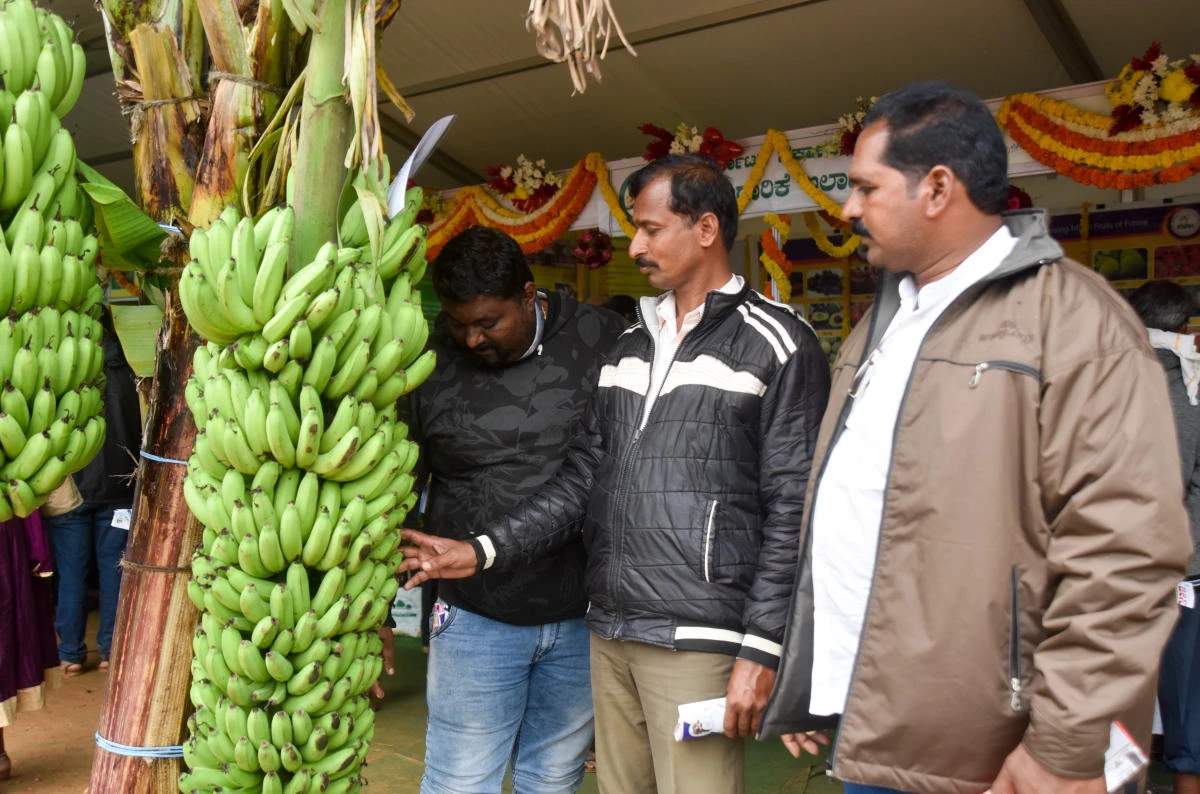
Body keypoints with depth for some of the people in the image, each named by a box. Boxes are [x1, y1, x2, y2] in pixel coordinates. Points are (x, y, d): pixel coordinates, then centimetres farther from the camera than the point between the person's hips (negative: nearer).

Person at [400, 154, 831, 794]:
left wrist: (762, 647, -13)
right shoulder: (628, 347, 15)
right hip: (609, 632, 6)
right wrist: (485, 550, 1)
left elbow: (792, 510, -9)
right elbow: (583, 479, 11)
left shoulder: (775, 345, -5)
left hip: (697, 641, -6)